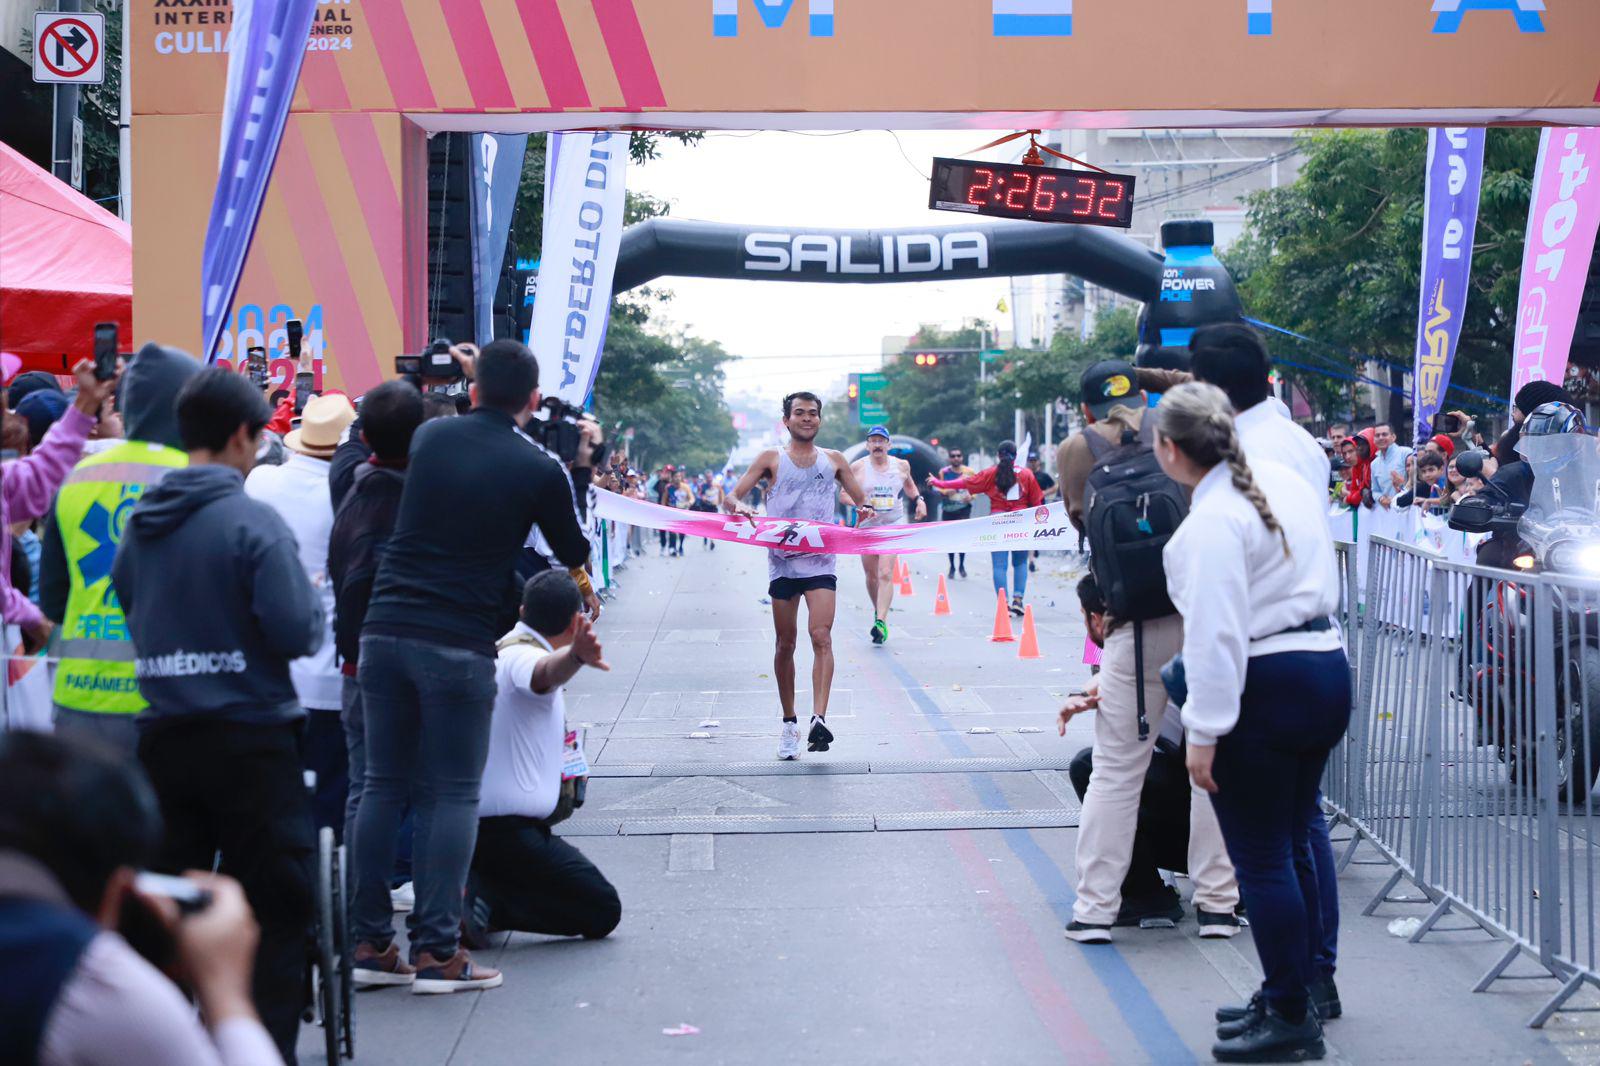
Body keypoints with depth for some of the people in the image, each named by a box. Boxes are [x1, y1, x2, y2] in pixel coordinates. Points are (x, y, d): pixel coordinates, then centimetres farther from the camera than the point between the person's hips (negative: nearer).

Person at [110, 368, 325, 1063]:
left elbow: (123, 608, 14)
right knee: (273, 910, 4)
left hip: (162, 736, 6)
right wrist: (313, 601, 3)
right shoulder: (252, 521, -13)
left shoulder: (139, 523, 6)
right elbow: (298, 633, -17)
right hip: (250, 737, -6)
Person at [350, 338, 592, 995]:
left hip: (386, 630, 4)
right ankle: (437, 951, 0)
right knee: (453, 795, 3)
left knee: (383, 786, 10)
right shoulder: (538, 470, -2)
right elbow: (573, 553, 14)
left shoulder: (430, 438, 8)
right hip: (460, 645, -4)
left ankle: (369, 942, 12)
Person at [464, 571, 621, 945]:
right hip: (508, 828, -9)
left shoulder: (500, 649, 14)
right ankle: (483, 902, -17)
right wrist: (576, 657, -63)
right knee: (602, 911, -2)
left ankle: (478, 889, 2)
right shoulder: (522, 657, -16)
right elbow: (546, 672, -42)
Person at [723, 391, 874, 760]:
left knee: (821, 636, -17)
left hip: (820, 561, 0)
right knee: (785, 644, 5)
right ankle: (789, 723, 17)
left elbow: (862, 500, 16)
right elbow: (730, 497, 3)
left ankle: (819, 719, -25)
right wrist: (740, 507, -22)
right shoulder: (771, 459, 6)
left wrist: (866, 508, -8)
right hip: (782, 561, 0)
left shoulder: (834, 460, 11)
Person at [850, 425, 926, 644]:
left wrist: (919, 499, 8)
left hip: (893, 525, -1)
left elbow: (909, 484, 24)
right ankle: (877, 612, 36)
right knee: (871, 576, 11)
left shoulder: (901, 466, 4)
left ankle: (881, 622, -22)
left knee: (885, 574, -15)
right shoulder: (857, 467, -3)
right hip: (867, 527, 1)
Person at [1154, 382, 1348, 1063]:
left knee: (1261, 856, 1)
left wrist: (1203, 734, -17)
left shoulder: (1212, 520, -19)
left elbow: (1216, 634, -21)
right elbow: (1324, 583, 16)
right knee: (1293, 842, 20)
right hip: (1326, 668, 9)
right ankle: (1307, 989, 31)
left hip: (1264, 688, -9)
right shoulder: (1286, 481, 7)